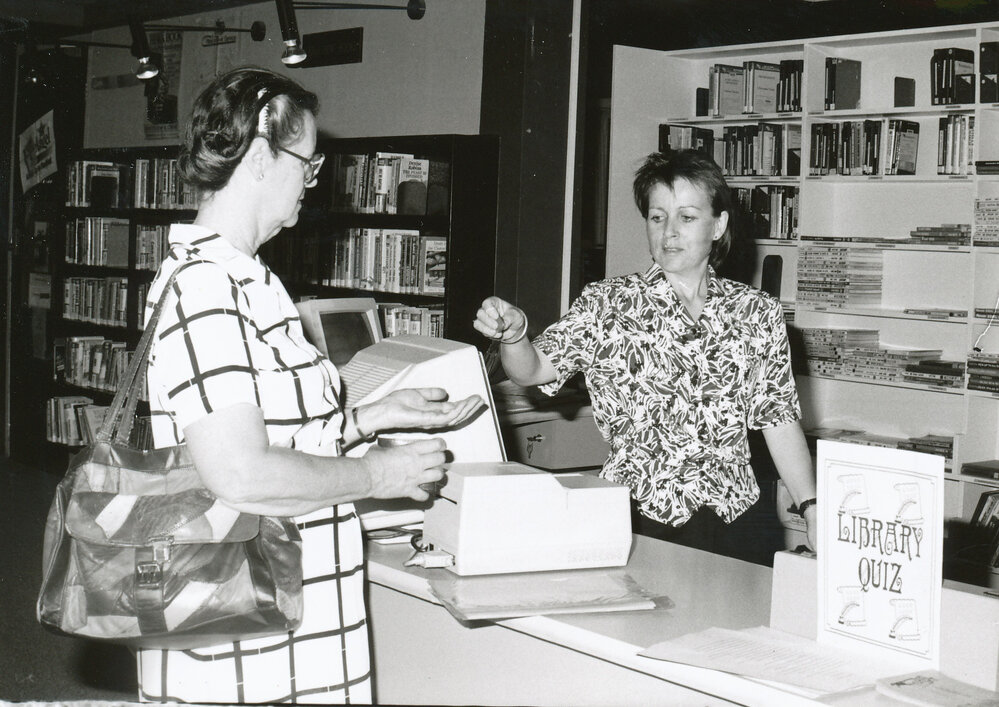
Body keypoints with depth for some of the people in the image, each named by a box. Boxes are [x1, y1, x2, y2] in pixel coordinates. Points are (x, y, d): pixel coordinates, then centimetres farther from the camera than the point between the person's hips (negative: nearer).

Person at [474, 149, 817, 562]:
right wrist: (513, 334, -23)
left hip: (729, 524, 2)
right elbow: (533, 370, -1)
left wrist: (812, 508, 3)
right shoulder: (606, 304, 5)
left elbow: (779, 419, 11)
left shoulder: (758, 314, 10)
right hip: (633, 519, -2)